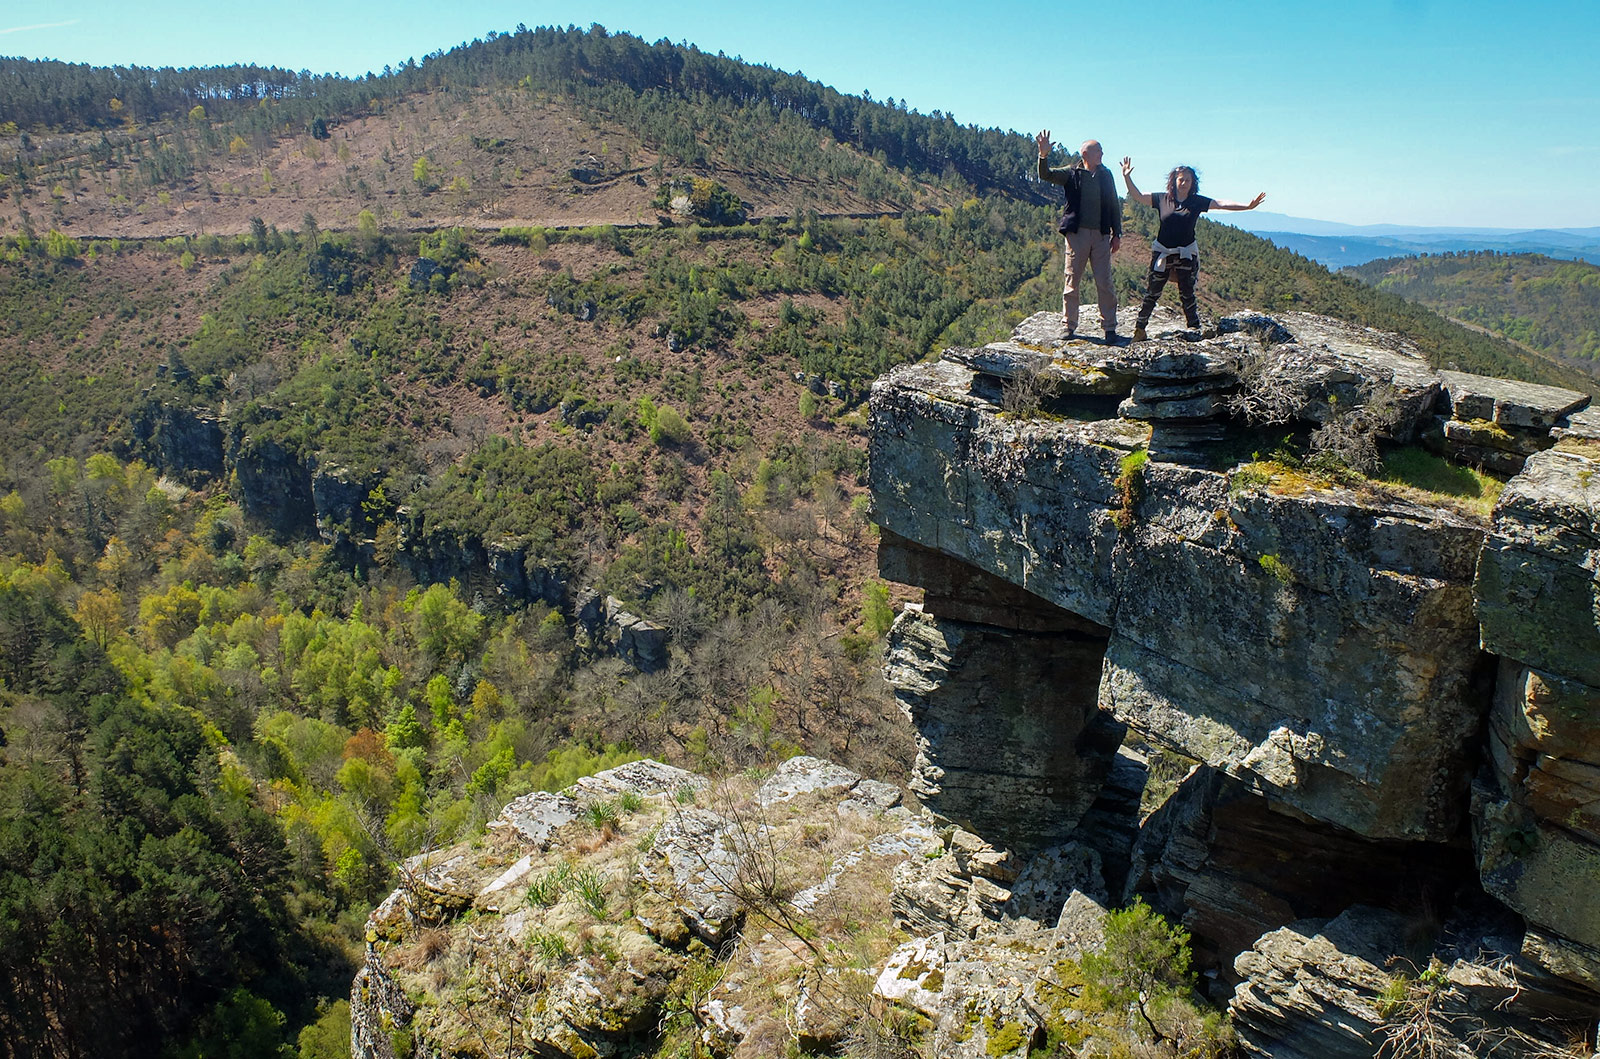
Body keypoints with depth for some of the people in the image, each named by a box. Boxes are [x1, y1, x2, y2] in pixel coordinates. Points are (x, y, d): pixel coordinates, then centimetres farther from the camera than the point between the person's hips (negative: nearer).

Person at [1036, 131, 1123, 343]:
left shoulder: (1106, 175, 13)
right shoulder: (1072, 173, 5)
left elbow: (1114, 205, 17)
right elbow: (1046, 175, -8)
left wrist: (1117, 234, 11)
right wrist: (1044, 155, -26)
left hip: (1101, 235, 2)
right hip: (1077, 233, -2)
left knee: (1104, 283, -1)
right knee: (1072, 281, 0)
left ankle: (1110, 327, 5)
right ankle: (1069, 326, 9)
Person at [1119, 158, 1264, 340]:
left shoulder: (1197, 201, 1)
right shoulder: (1162, 199, 0)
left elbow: (1221, 204, -5)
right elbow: (1138, 196, 3)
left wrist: (1248, 205, -14)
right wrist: (1127, 177, -7)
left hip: (1186, 252, 1)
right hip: (1162, 251, 0)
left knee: (1187, 293, 1)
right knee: (1152, 292, 0)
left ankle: (1195, 328, 4)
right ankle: (1139, 328, 6)